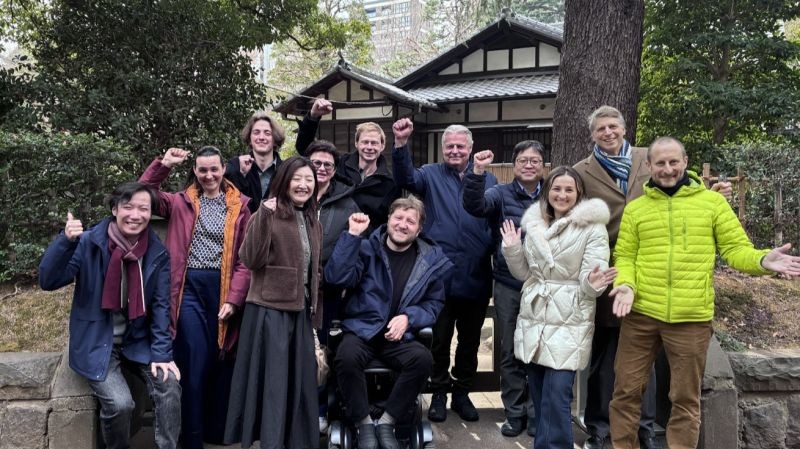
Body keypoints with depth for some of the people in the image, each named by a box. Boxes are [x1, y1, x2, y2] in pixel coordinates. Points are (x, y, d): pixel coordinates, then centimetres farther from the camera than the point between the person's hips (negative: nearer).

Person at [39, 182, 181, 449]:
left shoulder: (158, 253, -3)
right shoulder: (89, 243, -11)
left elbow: (161, 306, -3)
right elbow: (48, 281, -18)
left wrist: (162, 354, -11)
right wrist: (66, 241, -34)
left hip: (138, 342, 3)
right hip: (97, 344, -3)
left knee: (170, 386, -20)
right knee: (120, 403, -23)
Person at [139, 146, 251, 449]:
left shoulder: (240, 205, 2)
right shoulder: (181, 201, 9)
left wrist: (234, 298, -9)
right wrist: (162, 165, -10)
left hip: (224, 290, 0)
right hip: (190, 289, 0)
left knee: (222, 363, 9)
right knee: (193, 366, -1)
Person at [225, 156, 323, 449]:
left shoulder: (312, 222, 13)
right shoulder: (269, 215, -8)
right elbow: (251, 259, -20)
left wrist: (315, 314, 17)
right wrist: (263, 217, -27)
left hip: (301, 311, 7)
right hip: (269, 310, -6)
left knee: (299, 382, 12)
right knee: (272, 381, -1)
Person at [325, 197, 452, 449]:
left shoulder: (431, 258, 6)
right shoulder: (367, 248, 1)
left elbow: (435, 303, 9)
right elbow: (336, 277, -15)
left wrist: (408, 317, -11)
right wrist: (353, 235, -19)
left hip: (401, 336, 1)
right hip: (361, 330, -1)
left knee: (423, 358, -30)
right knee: (346, 357, -34)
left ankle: (387, 422, -12)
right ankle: (364, 423, -11)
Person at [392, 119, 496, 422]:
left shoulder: (488, 179, 7)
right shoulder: (431, 175, 4)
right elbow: (405, 178, -17)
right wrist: (401, 144, -32)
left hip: (476, 277, 2)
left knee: (470, 340, 14)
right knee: (439, 338, 9)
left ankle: (462, 393, 30)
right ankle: (439, 393, 25)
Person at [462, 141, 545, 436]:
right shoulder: (501, 193, 1)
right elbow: (475, 206, -18)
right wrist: (477, 173, -34)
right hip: (508, 285, 0)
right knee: (510, 351, 9)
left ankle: (536, 413, 22)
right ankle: (514, 412, 22)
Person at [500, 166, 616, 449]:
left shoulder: (593, 228, -4)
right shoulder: (534, 223, 10)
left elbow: (591, 278, -9)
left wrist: (593, 284, -31)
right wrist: (512, 249, -1)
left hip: (569, 322, -5)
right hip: (533, 318, 5)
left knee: (556, 397, -11)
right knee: (539, 394, 11)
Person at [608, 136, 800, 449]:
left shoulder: (712, 201, 5)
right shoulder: (635, 208, 9)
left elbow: (735, 248, 3)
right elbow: (624, 256, 8)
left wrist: (763, 260, -17)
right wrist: (625, 284, -12)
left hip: (691, 318, -1)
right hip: (641, 314, 2)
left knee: (685, 399, 9)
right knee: (626, 391, 8)